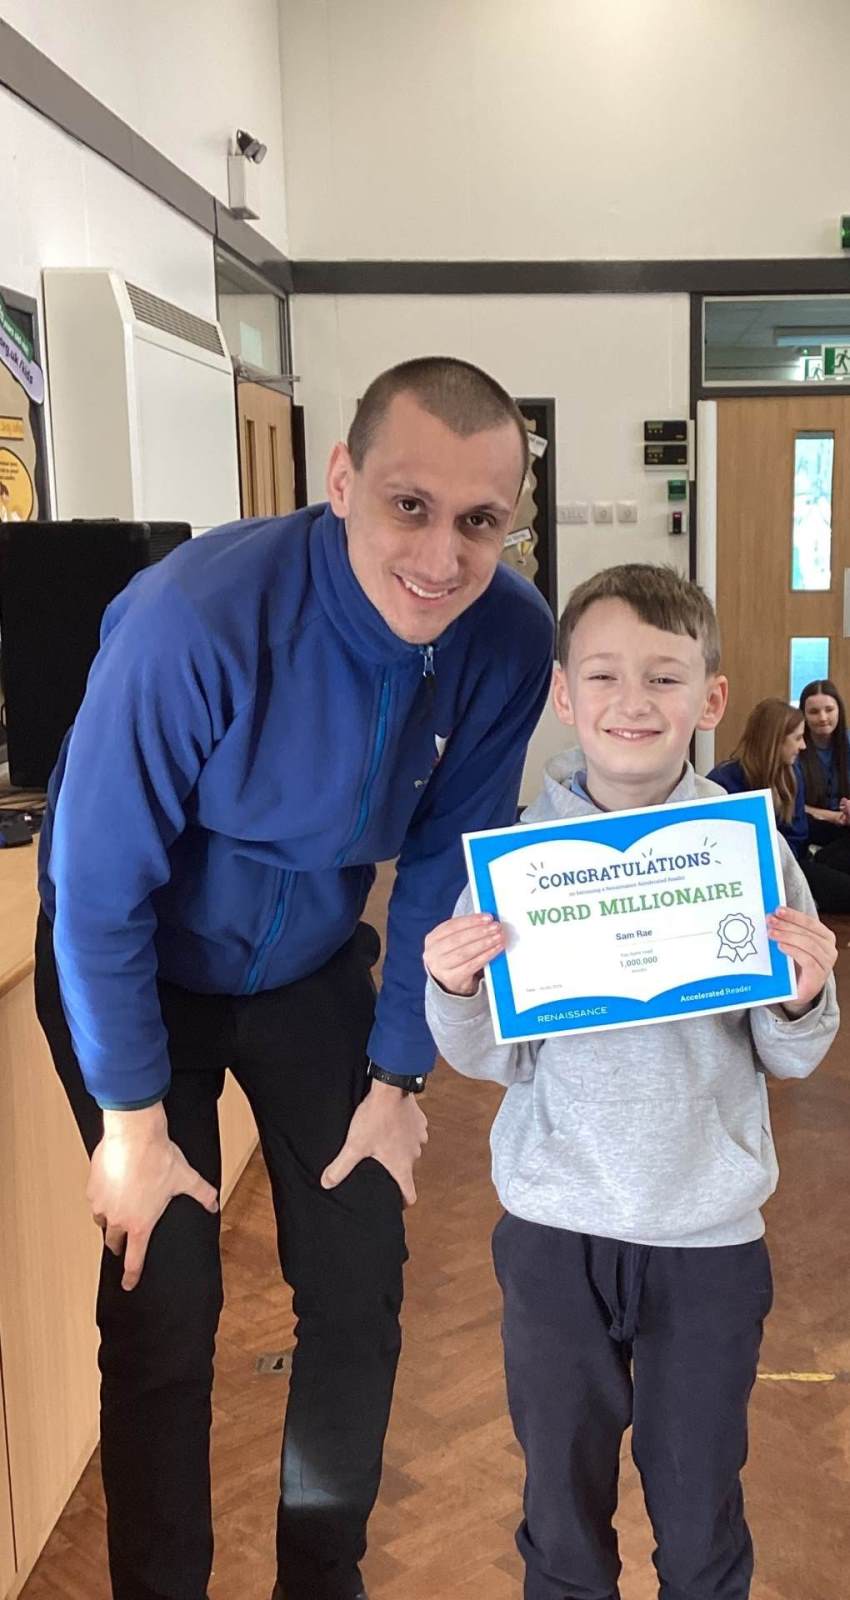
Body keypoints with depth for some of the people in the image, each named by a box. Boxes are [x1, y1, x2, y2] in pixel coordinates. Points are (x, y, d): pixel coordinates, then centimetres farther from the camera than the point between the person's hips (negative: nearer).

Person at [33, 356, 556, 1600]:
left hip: (309, 961, 4)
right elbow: (98, 891, -24)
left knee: (361, 1287, 5)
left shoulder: (509, 639, -20)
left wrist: (396, 1078, -2)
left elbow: (444, 869, -6)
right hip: (135, 968, -3)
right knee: (165, 1302, -3)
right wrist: (133, 1127, -15)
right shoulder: (197, 619, -34)